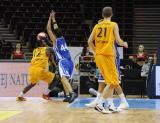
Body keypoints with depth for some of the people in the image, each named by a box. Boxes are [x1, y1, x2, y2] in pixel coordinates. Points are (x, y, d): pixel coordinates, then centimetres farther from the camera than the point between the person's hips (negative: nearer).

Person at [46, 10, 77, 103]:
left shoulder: (55, 40, 4)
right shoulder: (62, 38, 19)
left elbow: (48, 29, 3)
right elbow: (56, 29, 33)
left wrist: (50, 18, 8)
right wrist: (53, 19, 39)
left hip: (63, 61, -8)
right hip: (70, 61, 8)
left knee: (63, 78, -23)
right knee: (65, 78, 22)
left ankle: (72, 93, -45)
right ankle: (68, 96, 16)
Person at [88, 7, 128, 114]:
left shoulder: (97, 26, 12)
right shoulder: (114, 25, -1)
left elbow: (90, 42, 10)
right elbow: (118, 41, -7)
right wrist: (124, 44, 14)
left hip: (98, 55, 6)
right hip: (108, 55, -6)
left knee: (113, 80, 17)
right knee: (112, 82, -3)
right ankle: (100, 104, -15)